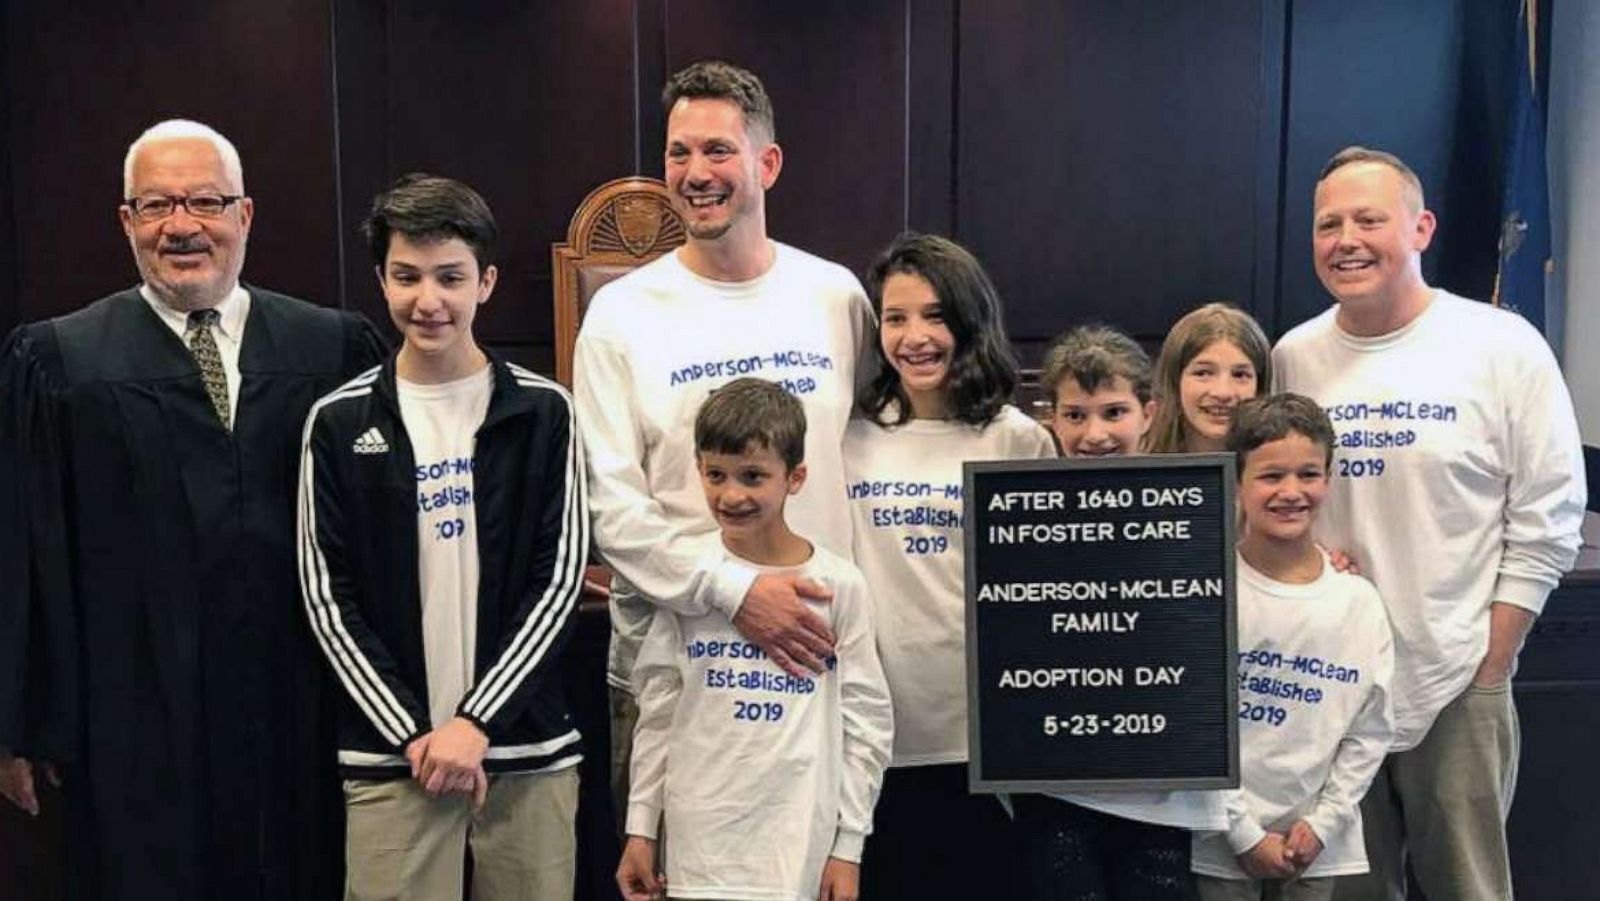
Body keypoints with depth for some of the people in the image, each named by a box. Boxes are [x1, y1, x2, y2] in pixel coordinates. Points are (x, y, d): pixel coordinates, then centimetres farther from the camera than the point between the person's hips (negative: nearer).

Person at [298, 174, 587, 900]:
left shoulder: (543, 411, 1)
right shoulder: (339, 422, 2)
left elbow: (560, 580, -2)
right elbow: (328, 598, 0)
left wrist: (478, 721, -10)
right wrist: (412, 734, -8)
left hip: (529, 748, 0)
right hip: (389, 756, 0)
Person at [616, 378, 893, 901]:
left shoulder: (838, 585, -3)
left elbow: (868, 722, -1)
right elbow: (657, 715, 6)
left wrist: (849, 845, -2)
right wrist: (640, 828, 5)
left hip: (801, 846, -1)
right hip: (698, 844, 1)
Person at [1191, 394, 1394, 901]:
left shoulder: (1359, 601, 0)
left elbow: (1370, 731, 4)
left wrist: (1323, 822, -4)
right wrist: (1245, 833, -10)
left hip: (1318, 846, 3)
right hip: (1223, 841, -3)